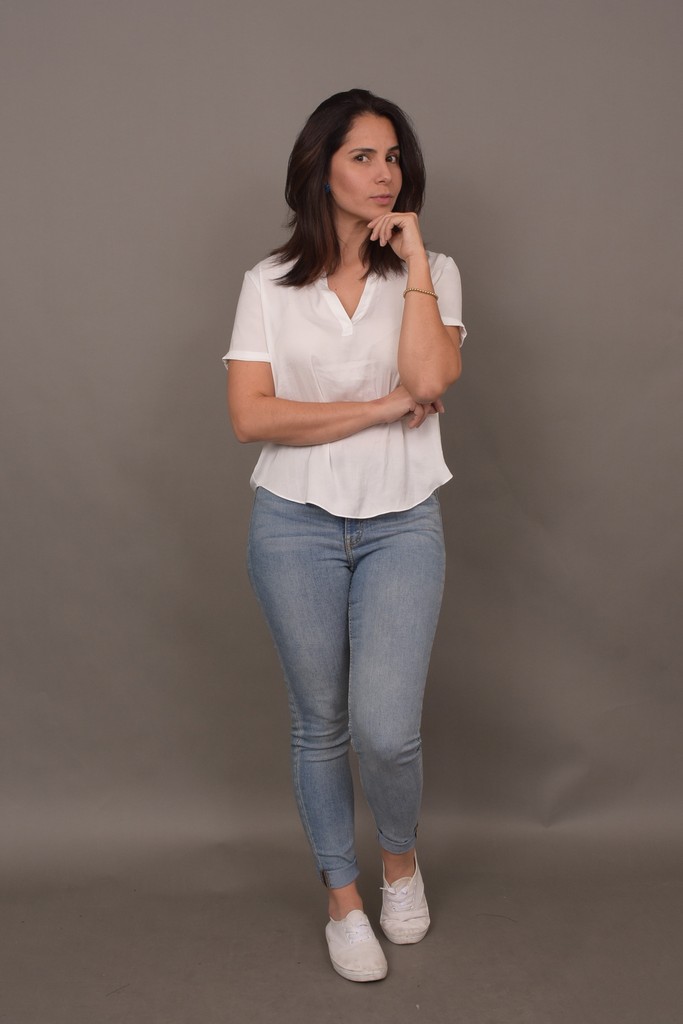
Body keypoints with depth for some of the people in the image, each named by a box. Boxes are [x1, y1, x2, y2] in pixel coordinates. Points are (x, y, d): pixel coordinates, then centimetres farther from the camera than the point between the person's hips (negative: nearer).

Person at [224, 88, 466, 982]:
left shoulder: (431, 272, 3)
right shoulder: (271, 284, 1)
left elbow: (429, 378, -16)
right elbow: (250, 416, -10)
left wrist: (412, 253, -11)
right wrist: (379, 408, -12)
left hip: (402, 526, 0)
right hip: (296, 527, 1)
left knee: (386, 730, -9)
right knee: (320, 724, 11)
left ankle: (401, 855, 26)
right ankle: (343, 898, 32)